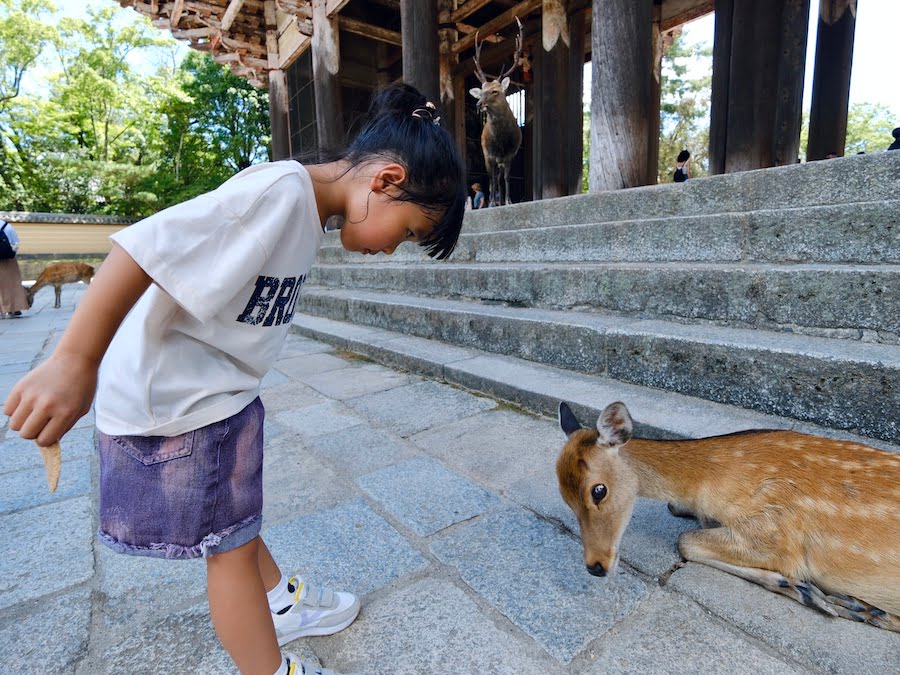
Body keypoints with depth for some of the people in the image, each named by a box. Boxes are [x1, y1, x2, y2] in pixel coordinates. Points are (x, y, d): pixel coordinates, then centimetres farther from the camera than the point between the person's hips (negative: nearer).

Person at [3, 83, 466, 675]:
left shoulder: (309, 206, 4)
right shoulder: (281, 190, -25)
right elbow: (143, 247, -30)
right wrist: (74, 363, -28)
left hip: (220, 392, 9)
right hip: (175, 400, -9)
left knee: (235, 513, 25)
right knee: (229, 543, 8)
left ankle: (284, 603, 46)